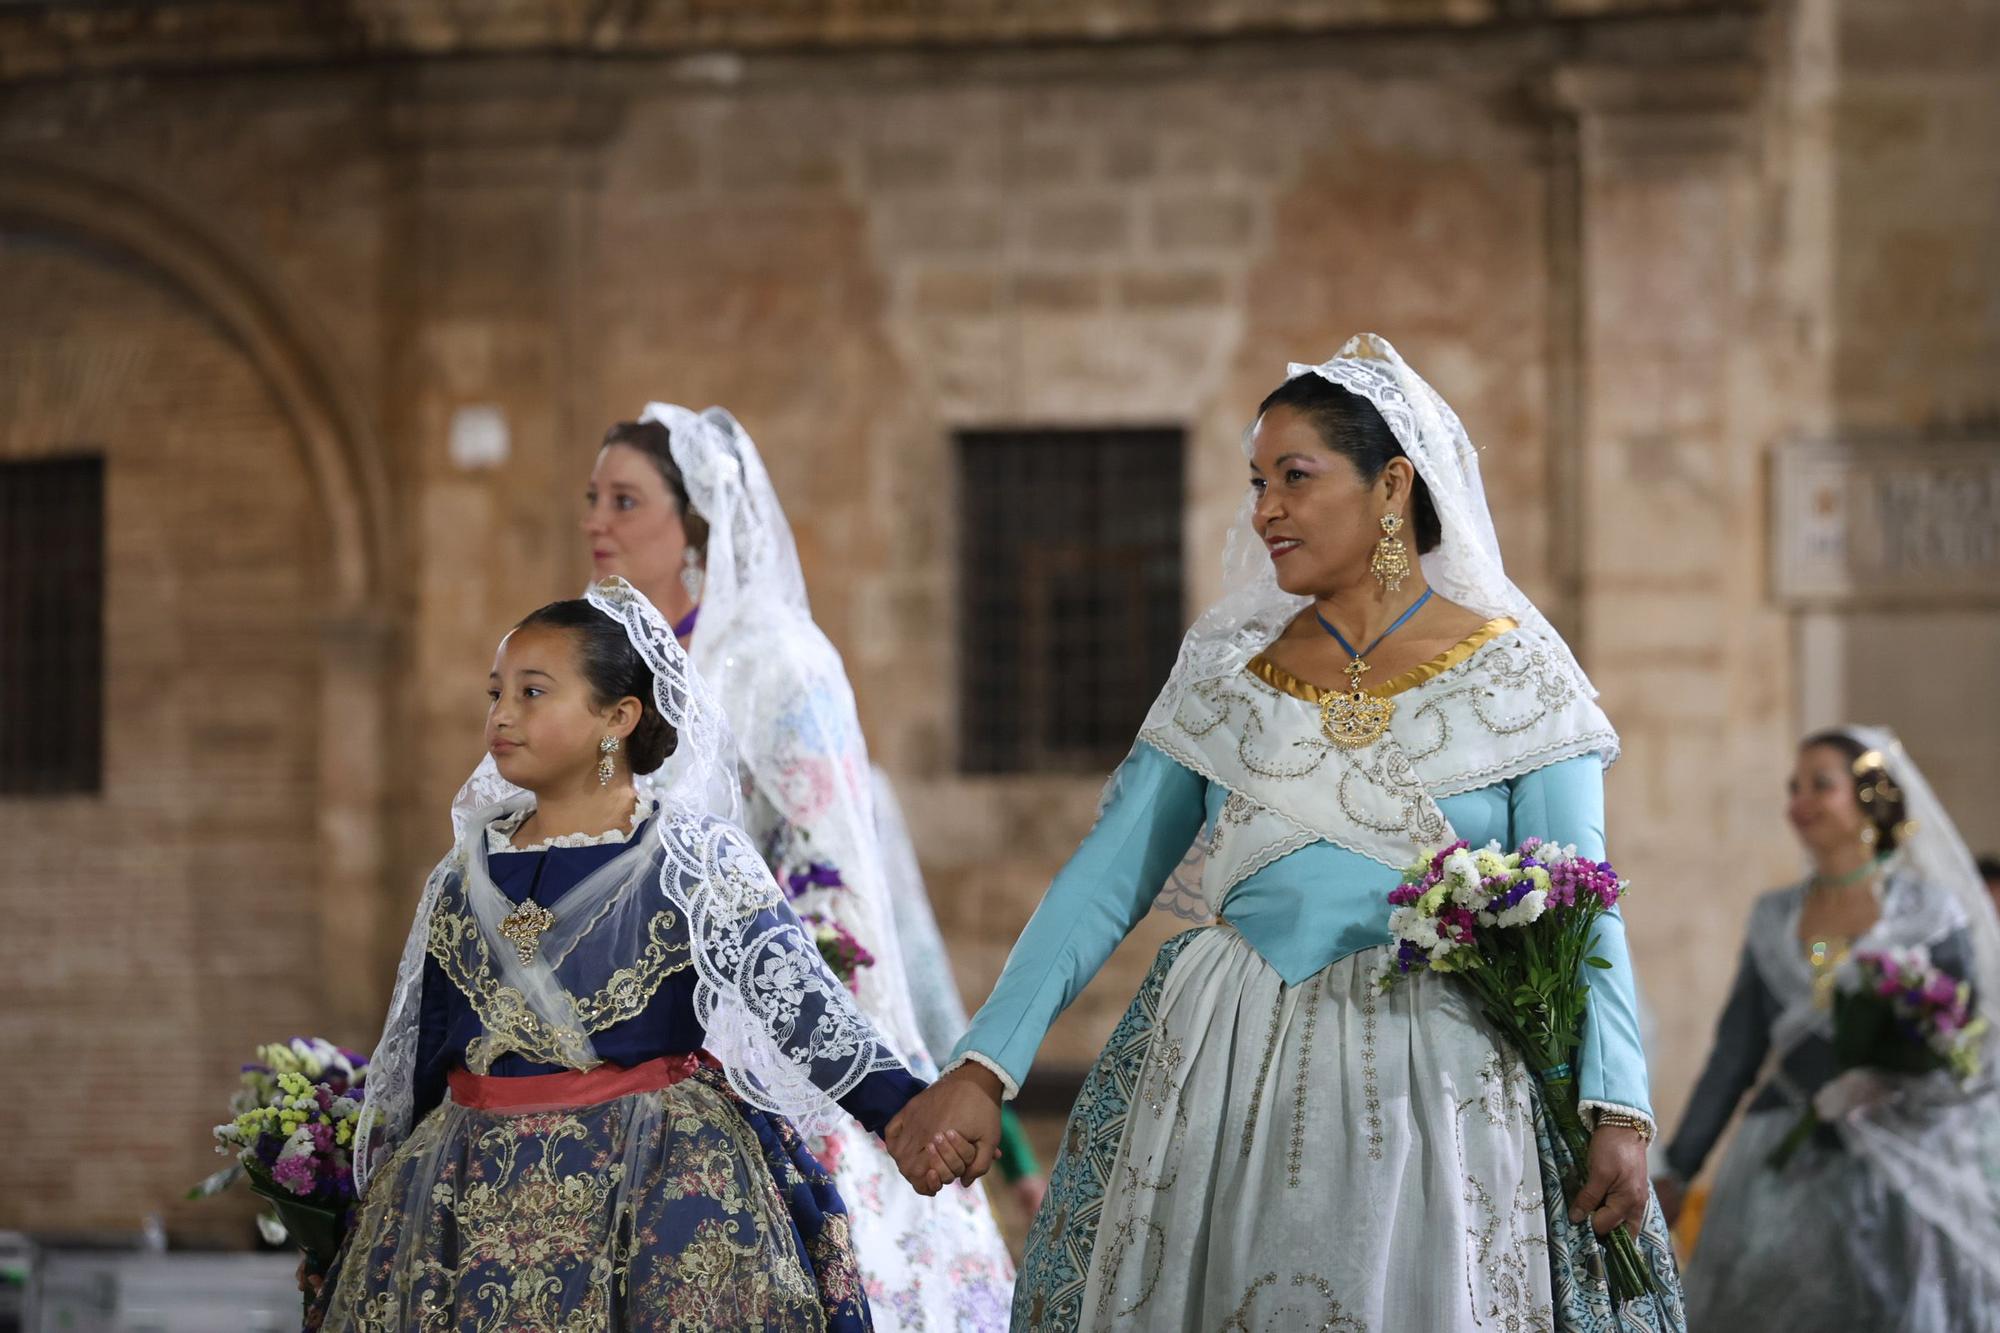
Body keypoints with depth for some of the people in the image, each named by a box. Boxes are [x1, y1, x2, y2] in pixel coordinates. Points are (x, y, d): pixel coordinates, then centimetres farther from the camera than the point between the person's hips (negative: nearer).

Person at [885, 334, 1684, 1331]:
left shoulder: (1511, 675, 1)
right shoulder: (1226, 667, 9)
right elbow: (1107, 877, 5)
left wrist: (1616, 1107, -19)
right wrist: (984, 1064, -5)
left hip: (1433, 1095, -3)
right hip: (1229, 1087, 3)